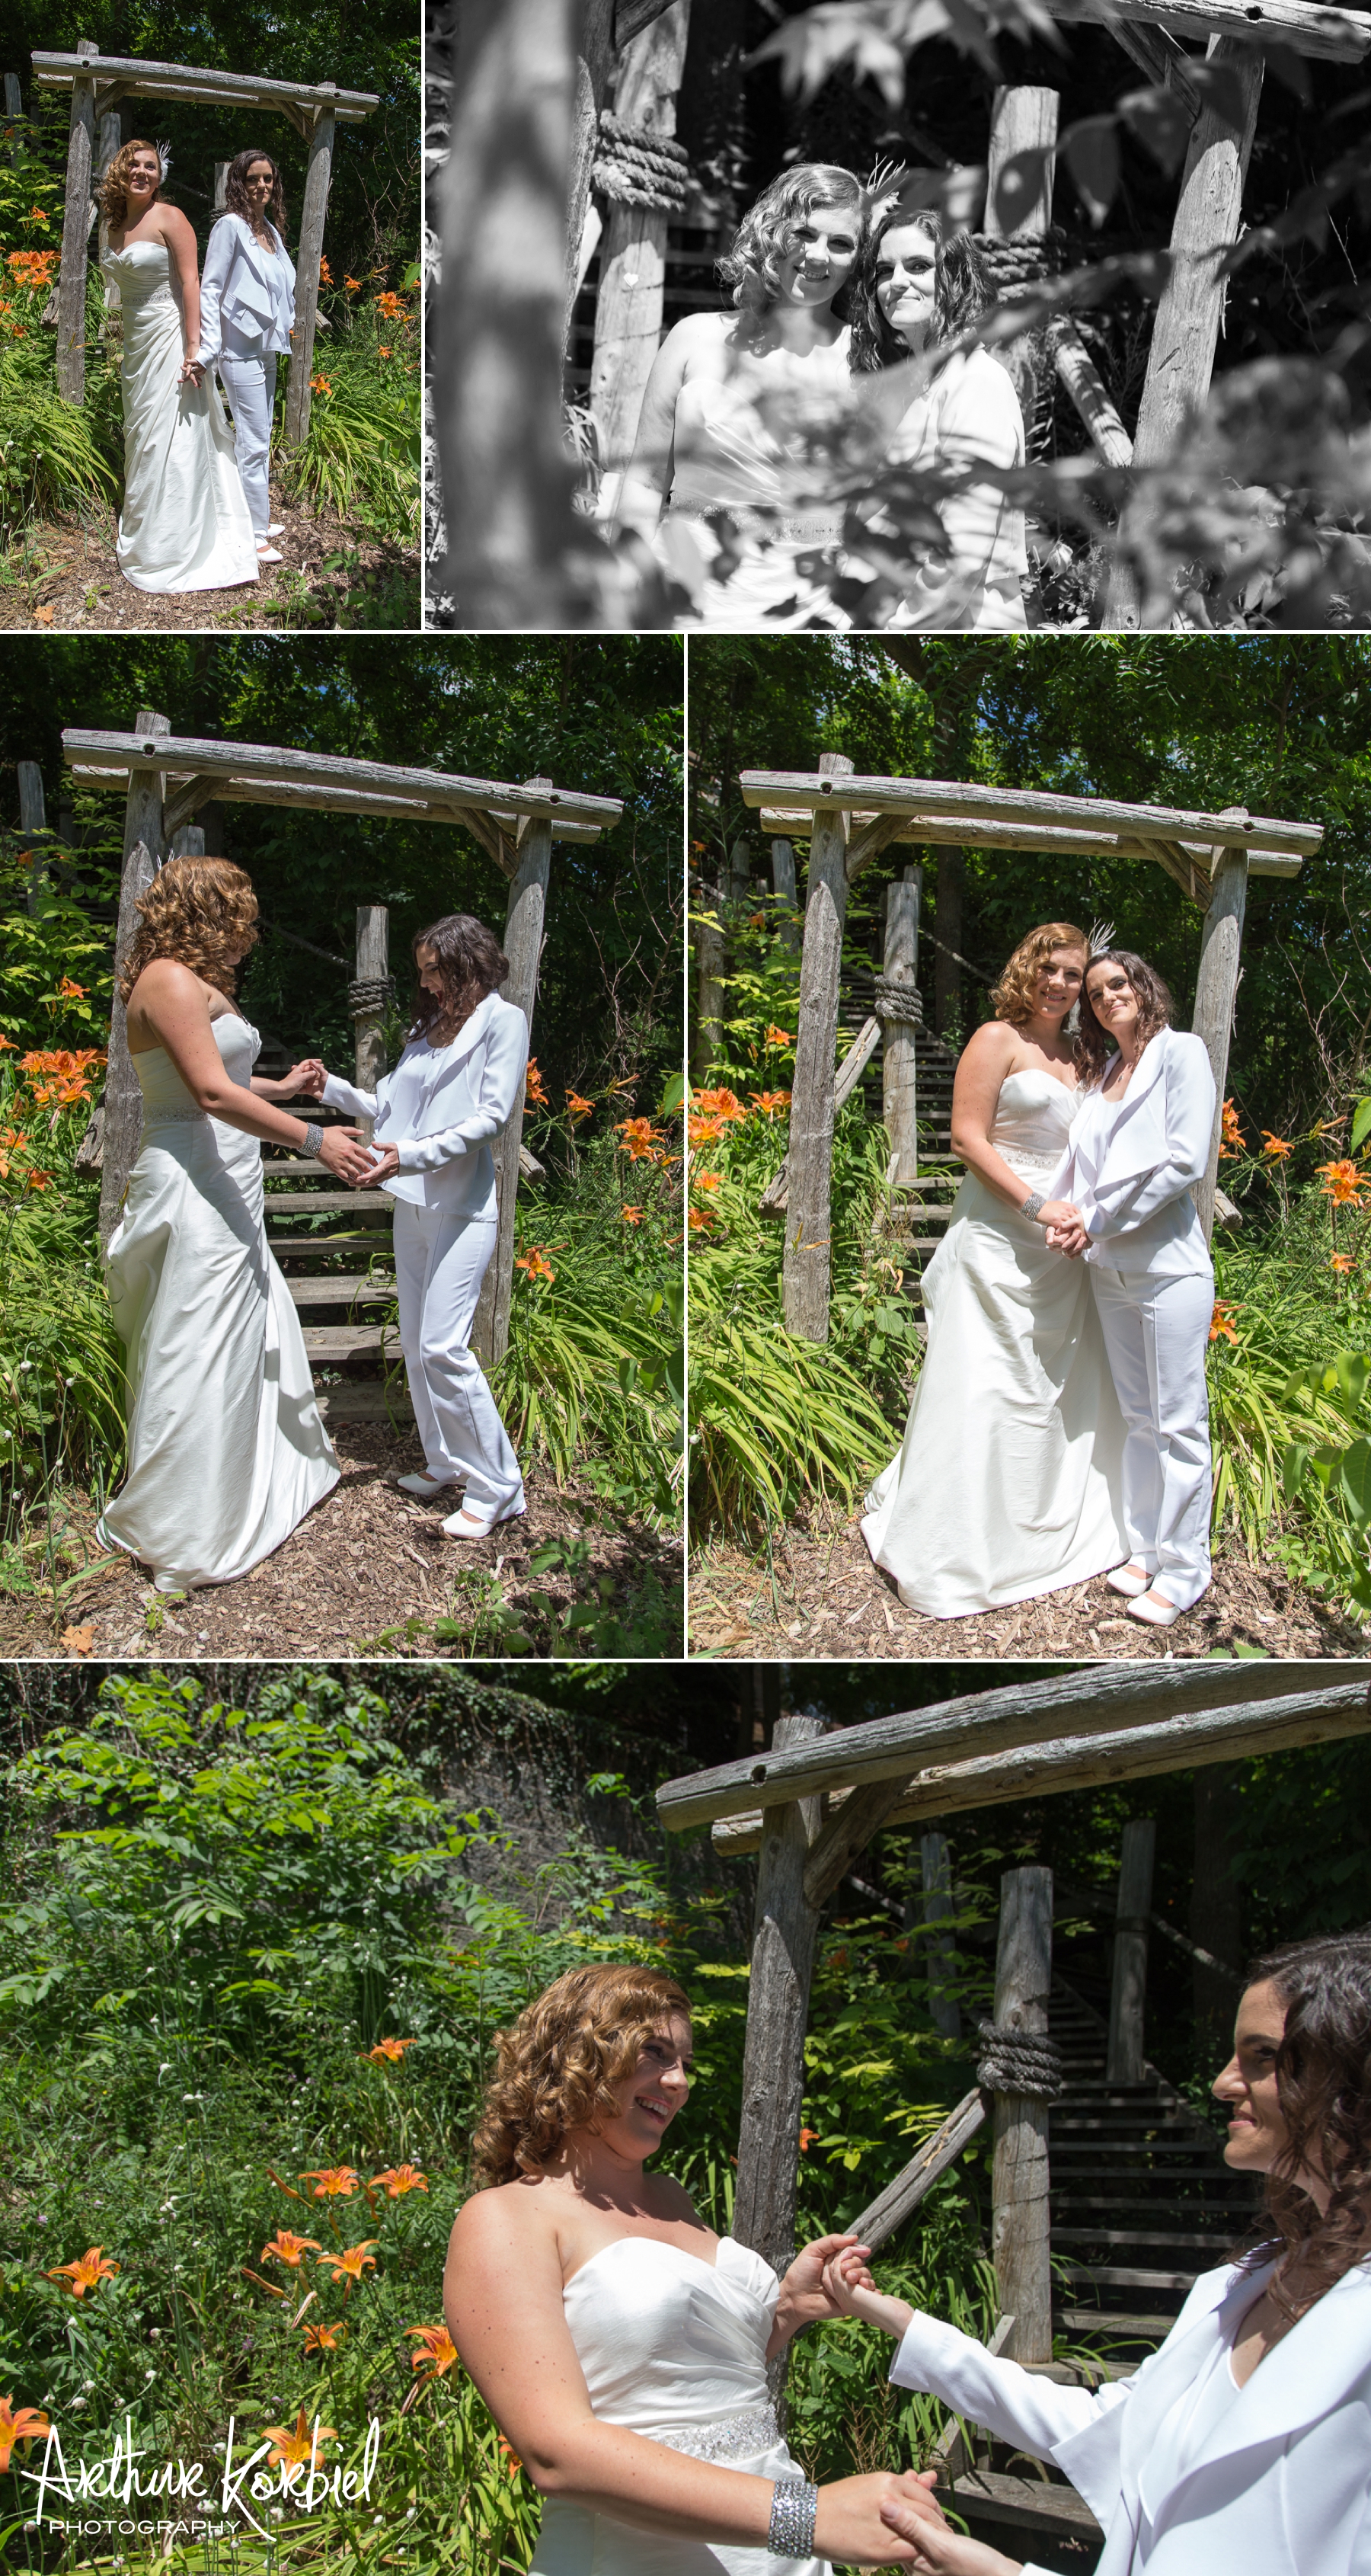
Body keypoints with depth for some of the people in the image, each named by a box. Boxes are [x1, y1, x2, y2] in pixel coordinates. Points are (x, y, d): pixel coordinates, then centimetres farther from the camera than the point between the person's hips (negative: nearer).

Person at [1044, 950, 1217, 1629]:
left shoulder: (1181, 1052, -3)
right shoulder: (1099, 1075, 17)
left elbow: (1184, 1161, -12)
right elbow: (1083, 1164, 13)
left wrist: (1100, 1222, -12)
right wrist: (1066, 1216, -8)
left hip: (1168, 1265, -6)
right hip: (1109, 1269, 6)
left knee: (1177, 1422, -3)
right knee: (1139, 1418, 11)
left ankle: (1182, 1569, 2)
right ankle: (1146, 1549, 18)